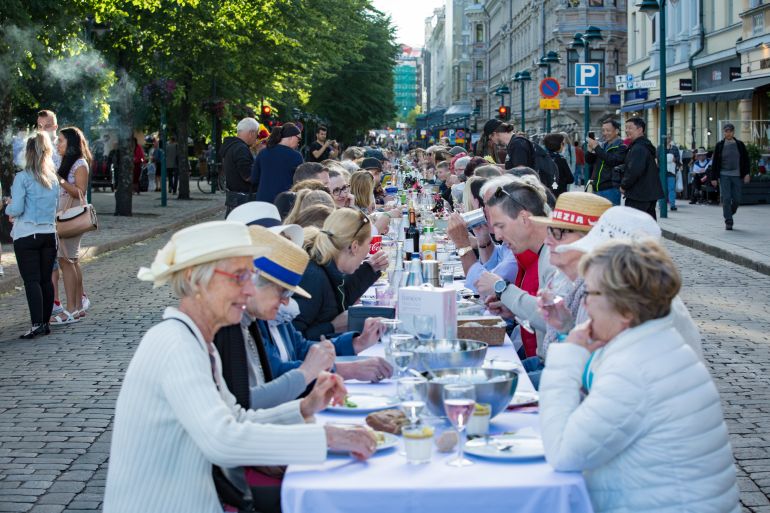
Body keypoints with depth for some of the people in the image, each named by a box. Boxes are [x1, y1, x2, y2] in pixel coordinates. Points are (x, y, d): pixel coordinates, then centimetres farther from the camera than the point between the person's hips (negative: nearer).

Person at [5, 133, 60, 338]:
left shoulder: (22, 177, -10)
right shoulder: (53, 178, 6)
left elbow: (16, 209, -13)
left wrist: (8, 208, 8)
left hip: (26, 235, -5)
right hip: (49, 233, 5)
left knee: (31, 280, -5)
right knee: (46, 279, 9)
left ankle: (37, 324, -13)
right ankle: (45, 322, 14)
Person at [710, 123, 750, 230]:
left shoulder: (740, 145, 6)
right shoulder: (720, 145, 3)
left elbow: (746, 160, 8)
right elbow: (715, 162, 5)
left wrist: (746, 173, -4)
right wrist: (713, 178, 1)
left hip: (736, 176, 1)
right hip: (724, 175, -1)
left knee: (736, 199, 0)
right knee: (726, 198, -9)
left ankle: (729, 214, 28)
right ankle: (728, 222, -4)